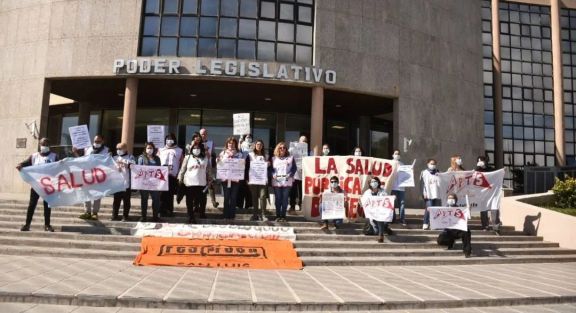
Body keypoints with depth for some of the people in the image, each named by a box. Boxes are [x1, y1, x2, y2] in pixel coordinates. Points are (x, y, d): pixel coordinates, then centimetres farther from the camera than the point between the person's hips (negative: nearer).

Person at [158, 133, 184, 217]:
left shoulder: (179, 150, 13)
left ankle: (170, 210, 6)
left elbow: (182, 163, 8)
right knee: (162, 194, -4)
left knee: (171, 194, -1)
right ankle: (162, 210, 2)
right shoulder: (161, 150, 19)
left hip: (173, 175, -1)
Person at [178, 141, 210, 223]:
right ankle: (191, 217, 11)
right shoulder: (188, 158, 2)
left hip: (201, 183, 2)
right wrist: (180, 179, -2)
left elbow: (207, 171, 13)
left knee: (199, 200, 8)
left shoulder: (205, 159, 8)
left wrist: (209, 180, 11)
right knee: (190, 201, 4)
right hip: (189, 183, -1)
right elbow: (182, 169, 2)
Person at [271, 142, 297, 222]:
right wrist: (273, 175, -9)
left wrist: (290, 175, -9)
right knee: (277, 199, -2)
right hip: (276, 182, 1)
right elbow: (270, 168, 8)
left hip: (287, 181, -1)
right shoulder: (273, 158, 15)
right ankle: (278, 216, 7)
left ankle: (283, 216, 5)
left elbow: (294, 168, 6)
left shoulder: (290, 158, 12)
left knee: (285, 199, -2)